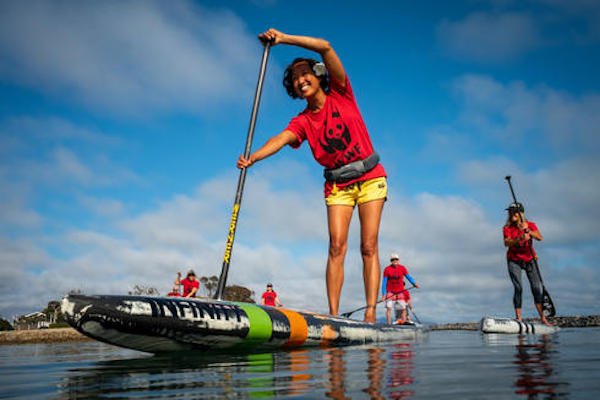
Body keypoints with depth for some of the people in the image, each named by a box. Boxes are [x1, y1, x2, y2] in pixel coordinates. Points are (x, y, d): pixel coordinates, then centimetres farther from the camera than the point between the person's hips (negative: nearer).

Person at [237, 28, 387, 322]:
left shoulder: (341, 95, -2)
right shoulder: (302, 122, 2)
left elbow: (325, 47, -13)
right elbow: (280, 139, -18)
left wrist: (284, 38, -16)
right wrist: (253, 157, -37)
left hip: (370, 179, -2)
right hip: (337, 185, 2)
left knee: (369, 247, -9)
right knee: (336, 246, -10)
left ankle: (370, 314, -10)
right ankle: (333, 316, -12)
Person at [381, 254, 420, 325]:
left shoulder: (402, 268, -3)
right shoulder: (387, 269, -8)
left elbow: (408, 277, -1)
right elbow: (384, 282, -6)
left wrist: (414, 283, -21)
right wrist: (383, 294, -11)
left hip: (400, 292, 2)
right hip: (390, 292, -2)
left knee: (403, 308, -1)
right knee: (389, 308, -12)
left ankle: (404, 322, 10)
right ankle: (389, 324, -7)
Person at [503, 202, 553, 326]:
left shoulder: (531, 225, -2)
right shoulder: (507, 228, -6)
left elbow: (540, 238, -19)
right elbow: (506, 243, -24)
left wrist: (528, 231, -35)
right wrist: (520, 238, -39)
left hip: (529, 260, 2)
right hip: (514, 261, -1)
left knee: (537, 288, -4)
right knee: (518, 289, -10)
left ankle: (543, 318, 2)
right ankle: (518, 319, -5)